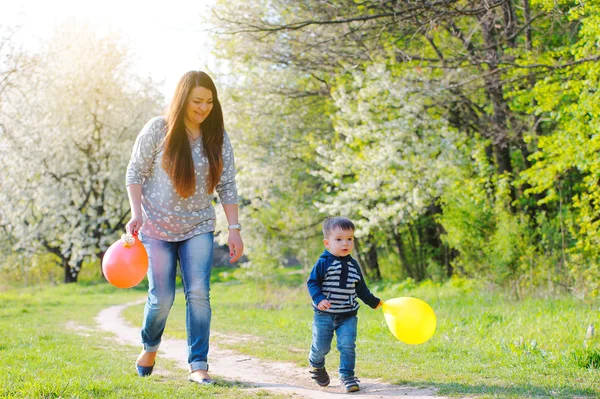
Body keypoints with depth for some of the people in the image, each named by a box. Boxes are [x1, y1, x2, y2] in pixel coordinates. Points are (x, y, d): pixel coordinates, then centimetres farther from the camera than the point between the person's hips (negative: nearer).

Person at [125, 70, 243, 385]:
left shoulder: (217, 138, -1)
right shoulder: (157, 129, -8)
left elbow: (227, 187, 2)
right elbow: (135, 173, -3)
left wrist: (234, 228, -3)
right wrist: (136, 214, -15)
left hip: (198, 229, 2)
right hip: (156, 227, -2)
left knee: (198, 293, -10)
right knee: (162, 297, -1)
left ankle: (198, 366, -5)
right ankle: (150, 346, 29)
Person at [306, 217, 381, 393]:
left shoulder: (353, 265, 5)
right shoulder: (323, 263, -10)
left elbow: (361, 288, 18)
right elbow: (312, 283, -9)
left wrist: (372, 301, 24)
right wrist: (319, 299, -24)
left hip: (348, 315, 3)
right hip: (324, 314, -3)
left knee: (347, 345, -11)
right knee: (321, 347, 5)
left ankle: (347, 375, 2)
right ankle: (317, 366, 36)